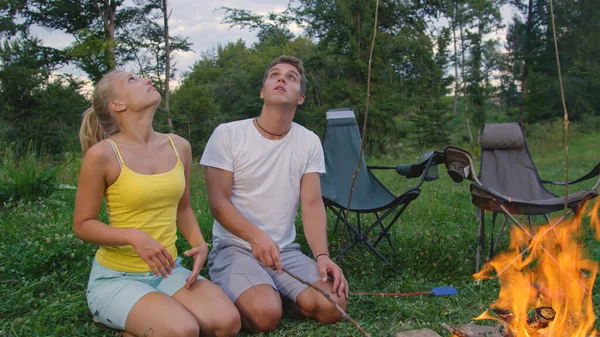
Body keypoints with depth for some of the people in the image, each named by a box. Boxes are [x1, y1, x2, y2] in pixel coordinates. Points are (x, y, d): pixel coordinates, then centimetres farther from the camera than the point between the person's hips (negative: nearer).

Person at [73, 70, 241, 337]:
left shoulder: (179, 147, 1)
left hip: (168, 271, 5)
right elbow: (82, 225, -7)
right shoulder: (102, 154, -14)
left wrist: (199, 243, -5)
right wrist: (134, 237, -24)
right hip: (117, 276, -4)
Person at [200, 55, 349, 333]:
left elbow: (312, 204, -1)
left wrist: (322, 256, -18)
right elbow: (218, 203, -11)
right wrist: (255, 236, -30)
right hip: (234, 247, -3)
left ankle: (276, 292, 9)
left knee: (333, 306, -18)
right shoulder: (227, 134, -7)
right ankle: (235, 295, 4)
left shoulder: (309, 142, 3)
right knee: (266, 314, -30)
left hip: (286, 249, 4)